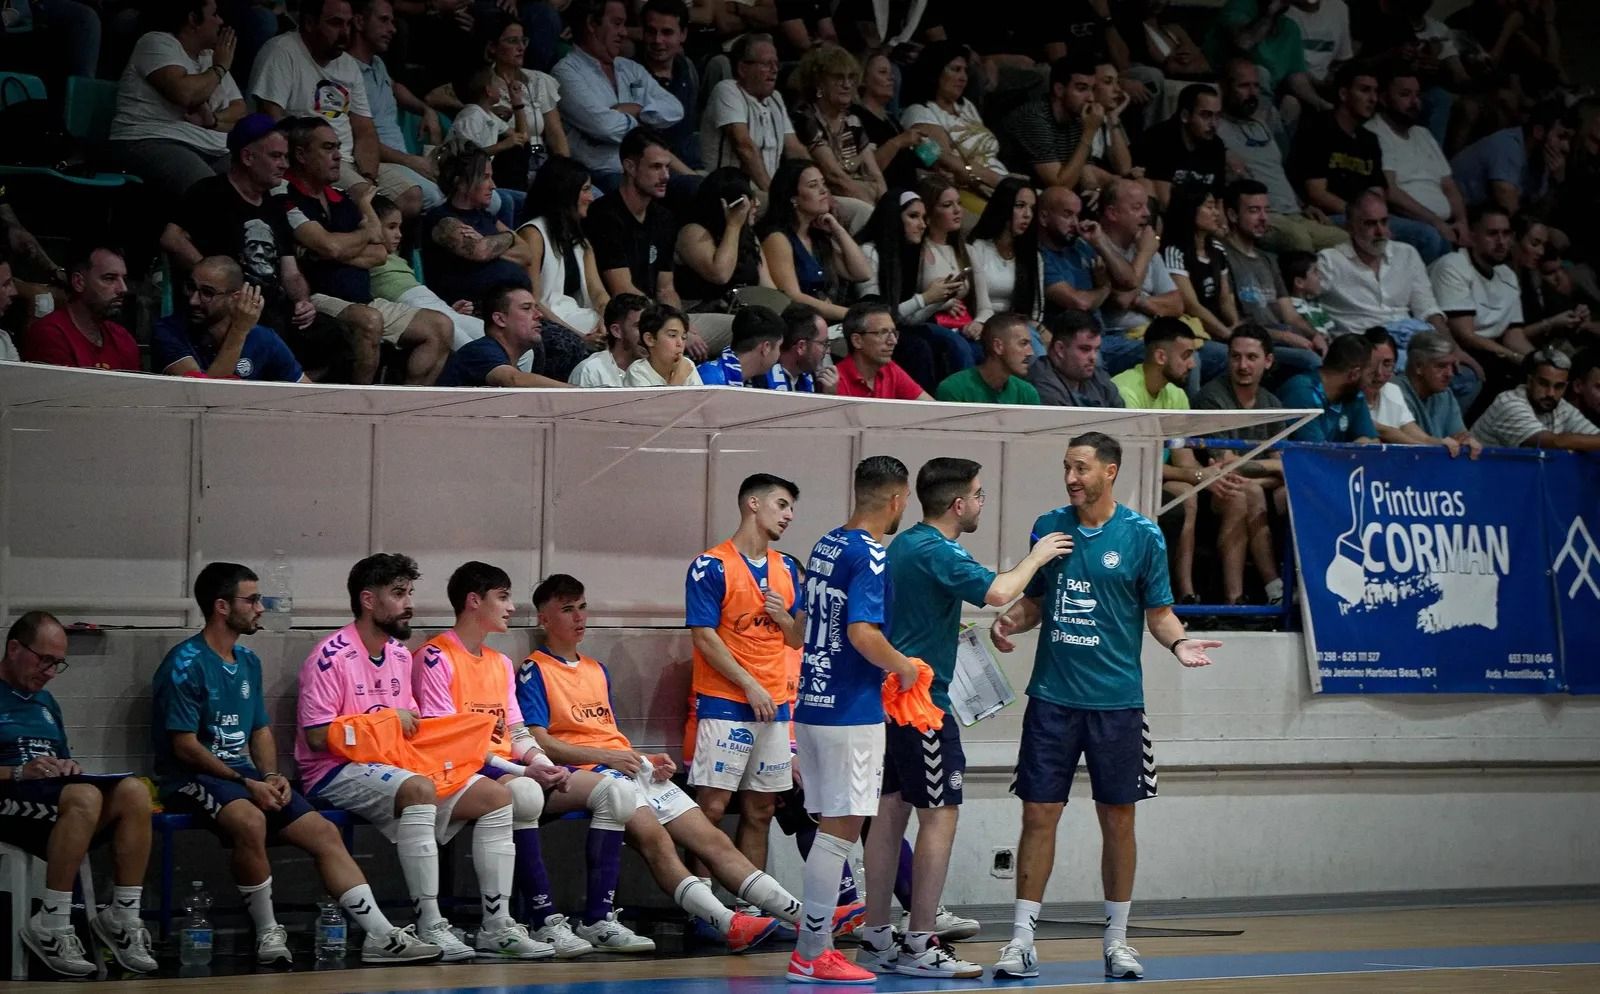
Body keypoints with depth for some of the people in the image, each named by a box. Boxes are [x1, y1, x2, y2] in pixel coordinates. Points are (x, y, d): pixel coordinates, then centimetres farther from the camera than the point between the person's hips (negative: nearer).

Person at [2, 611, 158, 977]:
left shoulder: (46, 702, 25)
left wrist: (69, 767, 3)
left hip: (57, 793, 7)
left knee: (133, 791, -23)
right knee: (85, 797, -38)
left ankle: (122, 919, -21)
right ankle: (49, 929, -33)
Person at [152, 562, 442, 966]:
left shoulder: (248, 662, 16)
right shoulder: (186, 664, -11)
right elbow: (185, 746, -15)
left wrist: (271, 776, 0)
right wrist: (247, 784, -18)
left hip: (244, 775, 9)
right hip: (192, 778, -9)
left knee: (323, 832, -5)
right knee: (251, 820, -38)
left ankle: (380, 937, -9)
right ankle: (268, 933, -23)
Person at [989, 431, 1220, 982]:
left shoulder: (1141, 535, -3)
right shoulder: (1049, 527, 5)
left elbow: (1159, 611, 2)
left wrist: (1179, 642, -18)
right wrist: (1010, 621, -6)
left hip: (1116, 700, -2)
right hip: (1052, 696, 2)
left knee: (1117, 819, 6)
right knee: (1039, 816, 0)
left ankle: (1116, 938, 17)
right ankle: (1022, 938, 5)